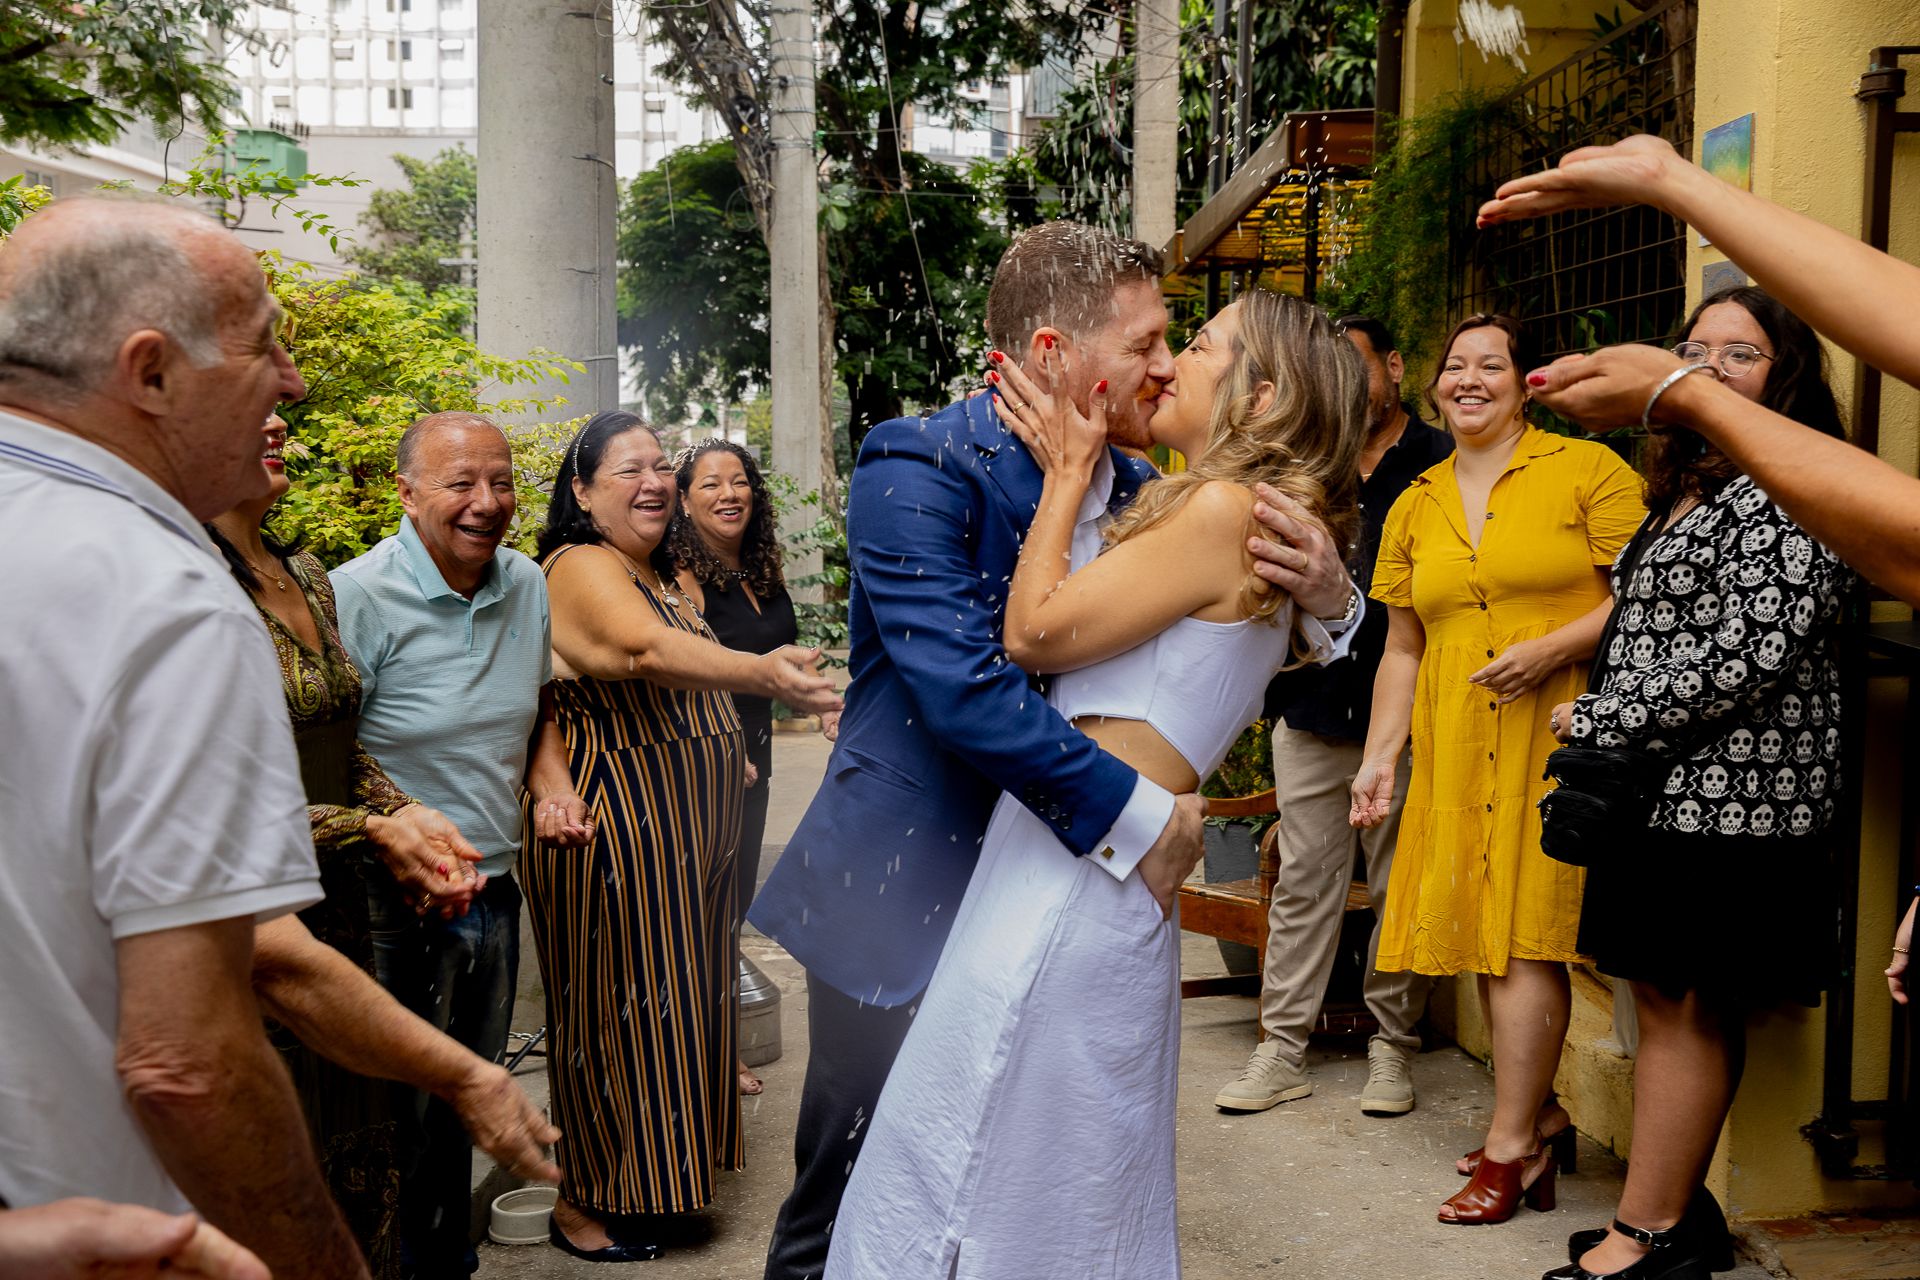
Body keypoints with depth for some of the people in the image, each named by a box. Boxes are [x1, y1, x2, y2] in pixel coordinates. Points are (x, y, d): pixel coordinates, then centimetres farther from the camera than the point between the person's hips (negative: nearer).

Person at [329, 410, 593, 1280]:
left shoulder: (527, 584, 5)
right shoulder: (358, 595, -17)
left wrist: (552, 784, 2)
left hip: (496, 891, 7)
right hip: (400, 906, -6)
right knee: (402, 1117, 6)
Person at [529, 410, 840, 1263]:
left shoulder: (659, 576, 15)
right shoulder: (582, 567, -16)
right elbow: (645, 650, -37)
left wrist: (726, 756, 27)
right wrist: (760, 672, -51)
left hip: (681, 823, 10)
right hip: (613, 817, -9)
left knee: (673, 991, 16)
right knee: (617, 1000, -2)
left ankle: (657, 1167, 30)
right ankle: (585, 1202, 12)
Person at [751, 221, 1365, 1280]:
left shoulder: (1137, 491, 3)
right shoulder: (917, 468, -16)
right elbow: (962, 686, -27)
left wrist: (1326, 596, -15)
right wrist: (1139, 817, -23)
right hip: (905, 895, -5)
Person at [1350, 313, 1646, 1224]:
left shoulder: (1586, 470, -1)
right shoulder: (1416, 507, 15)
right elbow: (1403, 649, 17)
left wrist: (1553, 647, -17)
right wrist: (1377, 758, 11)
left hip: (1554, 730, -5)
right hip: (1456, 745, 5)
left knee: (1526, 930, -5)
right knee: (1486, 931, 6)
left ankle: (1510, 1145, 4)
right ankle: (1540, 1112, 23)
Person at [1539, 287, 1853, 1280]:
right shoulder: (1691, 483, 18)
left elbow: (1748, 656, -21)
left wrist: (1601, 719, -14)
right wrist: (1607, 730, 12)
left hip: (1725, 793, -9)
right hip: (1672, 788, 9)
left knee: (1681, 1003, -3)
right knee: (1679, 1000, 13)